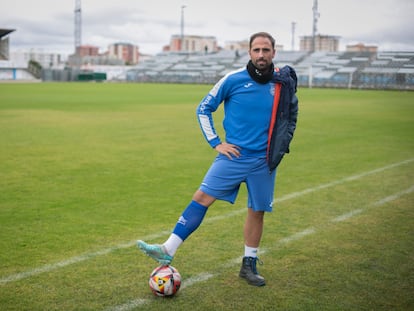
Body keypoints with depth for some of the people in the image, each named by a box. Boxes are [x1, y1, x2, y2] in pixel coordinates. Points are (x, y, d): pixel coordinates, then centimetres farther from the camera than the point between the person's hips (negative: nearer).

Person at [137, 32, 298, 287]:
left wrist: (282, 145, 13)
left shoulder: (284, 83, 1)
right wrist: (216, 143, -2)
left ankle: (249, 265, 24)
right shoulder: (233, 79, -6)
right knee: (202, 197, -11)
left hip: (264, 161, 2)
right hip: (234, 154, -2)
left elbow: (291, 115, 20)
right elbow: (204, 109, 3)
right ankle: (168, 250, -10)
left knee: (257, 211, 7)